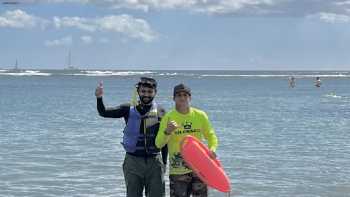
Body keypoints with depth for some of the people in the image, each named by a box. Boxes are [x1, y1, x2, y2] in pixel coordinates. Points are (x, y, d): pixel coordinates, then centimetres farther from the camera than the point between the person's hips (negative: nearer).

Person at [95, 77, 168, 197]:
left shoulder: (160, 112, 1)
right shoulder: (129, 109, -1)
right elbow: (104, 113, -9)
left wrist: (164, 162, 6)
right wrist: (99, 98, -27)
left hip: (154, 162, 0)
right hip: (133, 161, 0)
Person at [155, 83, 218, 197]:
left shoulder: (200, 115, 3)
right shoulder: (168, 117, -4)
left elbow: (211, 136, 12)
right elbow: (159, 144, -9)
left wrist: (212, 149, -8)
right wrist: (167, 132, -28)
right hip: (177, 169, -2)